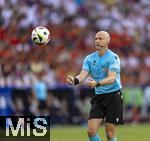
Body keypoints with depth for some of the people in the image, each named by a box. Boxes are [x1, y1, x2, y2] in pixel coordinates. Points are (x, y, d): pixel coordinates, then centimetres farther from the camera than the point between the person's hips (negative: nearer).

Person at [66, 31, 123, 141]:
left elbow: (112, 78, -23)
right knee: (91, 131, -7)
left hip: (114, 96, -5)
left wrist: (97, 83, -42)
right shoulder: (89, 58, 4)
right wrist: (75, 80, -32)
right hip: (98, 96, 5)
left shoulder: (113, 57, -11)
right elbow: (83, 75, -8)